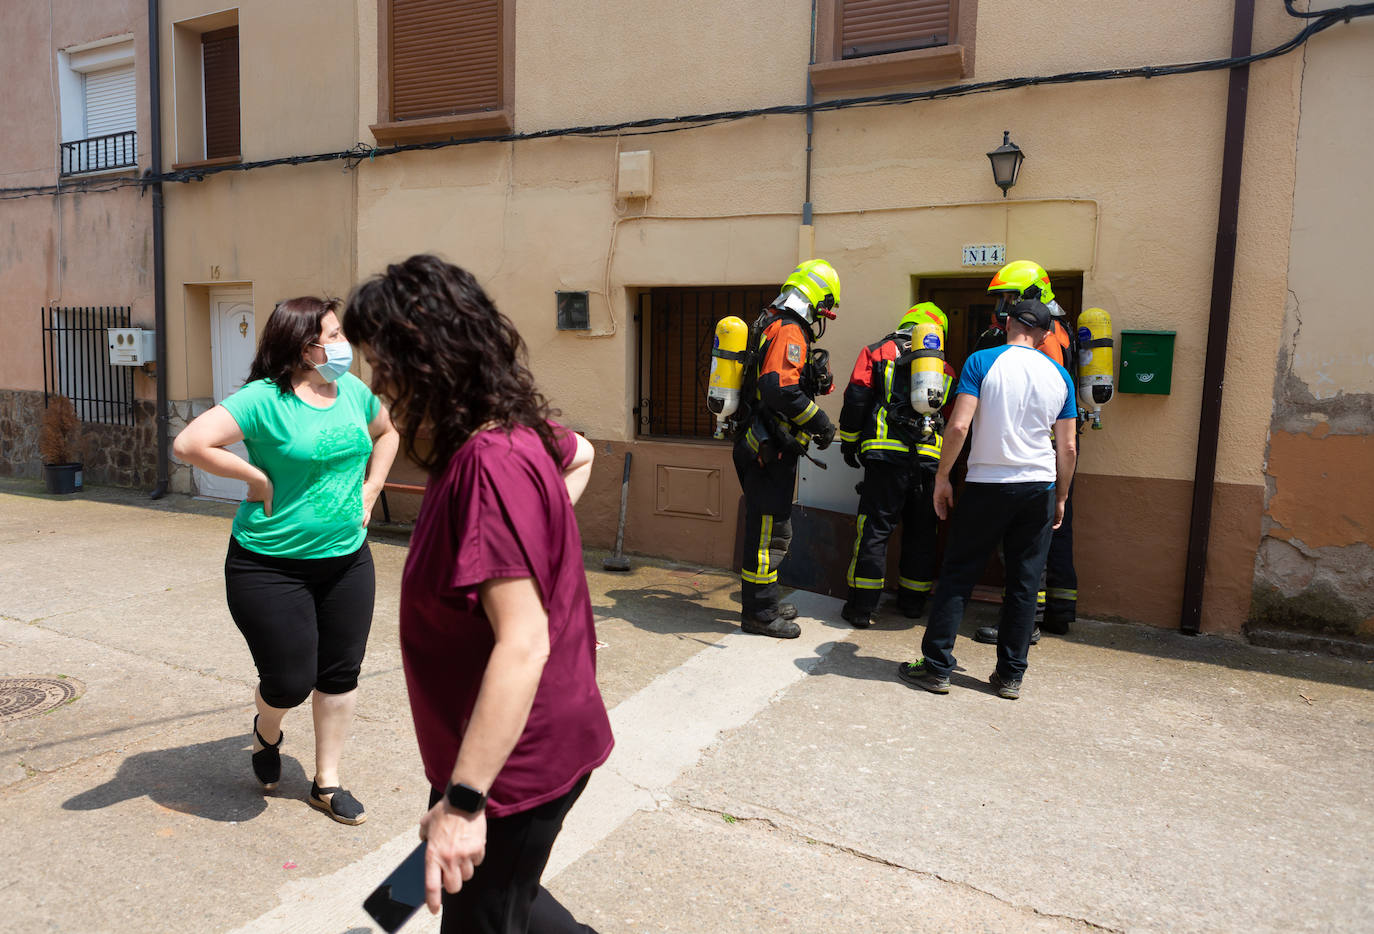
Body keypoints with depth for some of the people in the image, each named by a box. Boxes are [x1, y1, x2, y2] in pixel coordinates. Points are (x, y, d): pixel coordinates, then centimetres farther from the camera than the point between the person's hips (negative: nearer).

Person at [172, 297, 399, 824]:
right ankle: (267, 734, 40)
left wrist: (369, 490, 9)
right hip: (271, 565, -5)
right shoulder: (264, 399, -16)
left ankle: (327, 783, 30)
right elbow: (189, 444, -23)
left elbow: (386, 432, 21)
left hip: (347, 559, 6)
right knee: (290, 682, 1)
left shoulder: (353, 390, 3)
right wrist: (258, 479, -17)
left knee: (341, 674, 10)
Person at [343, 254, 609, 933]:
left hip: (512, 764, -9)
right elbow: (579, 454, 24)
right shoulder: (514, 432, 1)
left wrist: (463, 801, -28)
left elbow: (523, 645, -32)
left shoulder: (490, 465, -28)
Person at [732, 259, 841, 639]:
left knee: (770, 527, 18)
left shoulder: (774, 326, 19)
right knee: (769, 529, -3)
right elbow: (780, 388, -27)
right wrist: (820, 422, -18)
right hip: (770, 449, -11)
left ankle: (763, 602, 29)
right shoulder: (789, 331, -14)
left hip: (763, 446, 11)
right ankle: (759, 611, 6)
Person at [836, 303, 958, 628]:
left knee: (874, 529, -2)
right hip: (930, 458, 3)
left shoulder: (877, 351, 9)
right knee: (921, 531, 15)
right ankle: (913, 601, 25)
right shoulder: (944, 367, 18)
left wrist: (849, 442, 8)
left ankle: (862, 607, -2)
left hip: (888, 454, -3)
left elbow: (856, 399, 0)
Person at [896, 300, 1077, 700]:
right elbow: (1068, 448, 7)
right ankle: (1010, 676, 16)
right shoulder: (1059, 375, 6)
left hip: (988, 485, -3)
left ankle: (936, 667, 8)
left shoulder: (982, 362, -5)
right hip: (1039, 488, 3)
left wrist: (942, 477, -4)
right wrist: (1060, 498, 17)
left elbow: (958, 426, -14)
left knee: (957, 576, 5)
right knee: (1024, 584, 10)